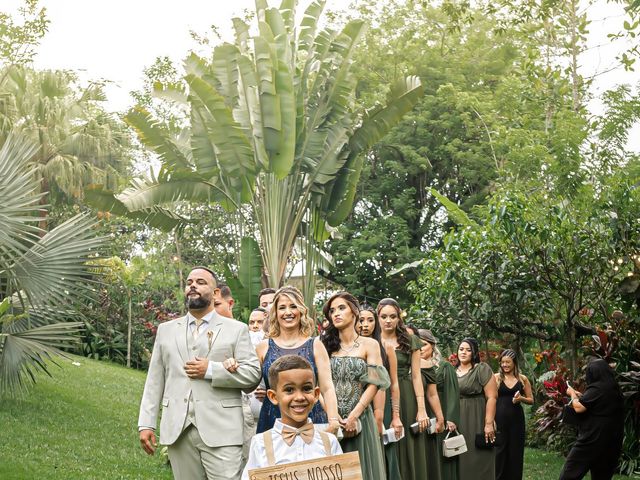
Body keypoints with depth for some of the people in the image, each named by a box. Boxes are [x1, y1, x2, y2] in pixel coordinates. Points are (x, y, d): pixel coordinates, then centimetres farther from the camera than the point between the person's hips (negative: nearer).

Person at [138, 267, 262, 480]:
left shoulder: (236, 329, 7)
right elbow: (155, 381, 12)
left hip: (221, 430, -3)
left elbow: (253, 374, -1)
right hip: (177, 430, 3)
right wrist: (146, 424, 4)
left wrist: (210, 370, -11)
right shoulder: (166, 330, 16)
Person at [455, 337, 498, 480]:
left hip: (476, 421, -5)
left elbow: (492, 397, -10)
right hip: (457, 422, 5)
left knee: (477, 460, -3)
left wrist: (489, 423, -18)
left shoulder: (482, 369, -4)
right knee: (461, 461, 6)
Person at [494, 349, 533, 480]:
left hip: (516, 418, 2)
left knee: (515, 451, 6)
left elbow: (531, 400, 11)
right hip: (499, 418, -2)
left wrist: (521, 398, -10)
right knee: (499, 450, -1)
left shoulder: (523, 379, 6)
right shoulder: (496, 377, 1)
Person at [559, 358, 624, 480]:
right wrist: (581, 396, 21)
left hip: (593, 437, -9)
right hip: (611, 439, 9)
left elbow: (579, 407, -17)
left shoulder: (596, 389, -17)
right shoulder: (614, 389, 10)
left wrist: (573, 394, 1)